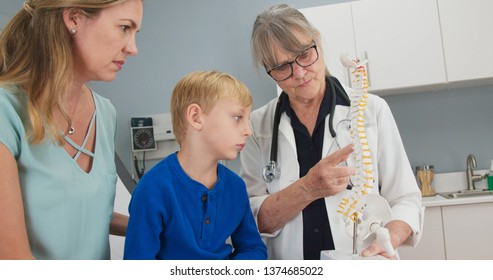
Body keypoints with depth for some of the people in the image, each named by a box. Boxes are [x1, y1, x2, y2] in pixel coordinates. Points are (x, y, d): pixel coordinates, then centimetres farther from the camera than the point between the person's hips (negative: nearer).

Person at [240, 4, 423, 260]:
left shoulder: (371, 109, -1)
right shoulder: (257, 125, 0)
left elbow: (405, 199, 0)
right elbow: (253, 219, -3)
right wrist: (307, 189, -18)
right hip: (291, 273, 0)